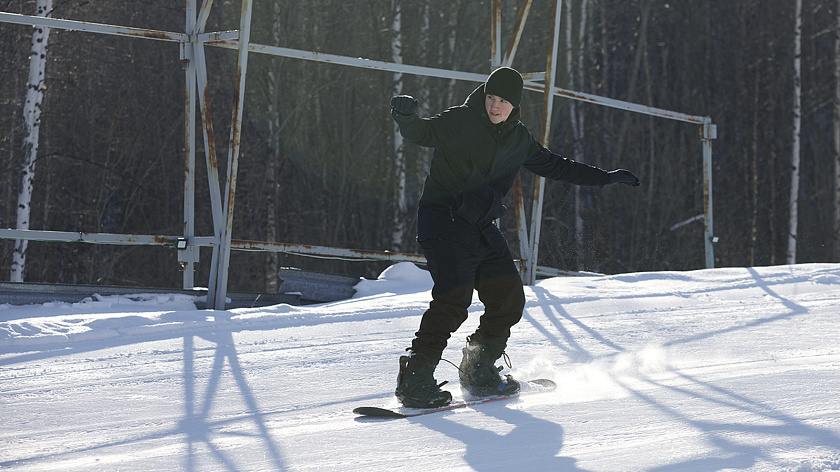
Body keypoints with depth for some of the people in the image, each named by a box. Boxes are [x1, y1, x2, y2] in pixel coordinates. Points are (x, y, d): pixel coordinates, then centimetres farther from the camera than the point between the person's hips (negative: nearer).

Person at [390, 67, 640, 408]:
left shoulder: (518, 139, 12)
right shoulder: (459, 122, -6)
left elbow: (552, 166, 24)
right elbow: (421, 133, -17)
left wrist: (604, 178, 26)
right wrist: (406, 116, -41)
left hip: (482, 227, 7)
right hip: (444, 222, -7)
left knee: (509, 298, 0)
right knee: (454, 299, -21)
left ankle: (478, 372, 15)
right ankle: (415, 380, -19)